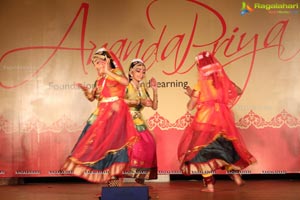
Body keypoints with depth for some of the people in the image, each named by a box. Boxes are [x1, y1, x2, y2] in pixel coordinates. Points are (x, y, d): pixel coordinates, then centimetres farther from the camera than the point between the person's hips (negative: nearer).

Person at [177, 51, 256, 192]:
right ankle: (236, 175, 17)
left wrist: (191, 94, 13)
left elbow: (190, 107, -4)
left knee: (203, 149, 5)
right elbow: (238, 91, 19)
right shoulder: (223, 80, 5)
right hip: (222, 119, 4)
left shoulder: (201, 83, -6)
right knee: (226, 146, 22)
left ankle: (209, 184, 0)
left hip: (205, 121, -4)